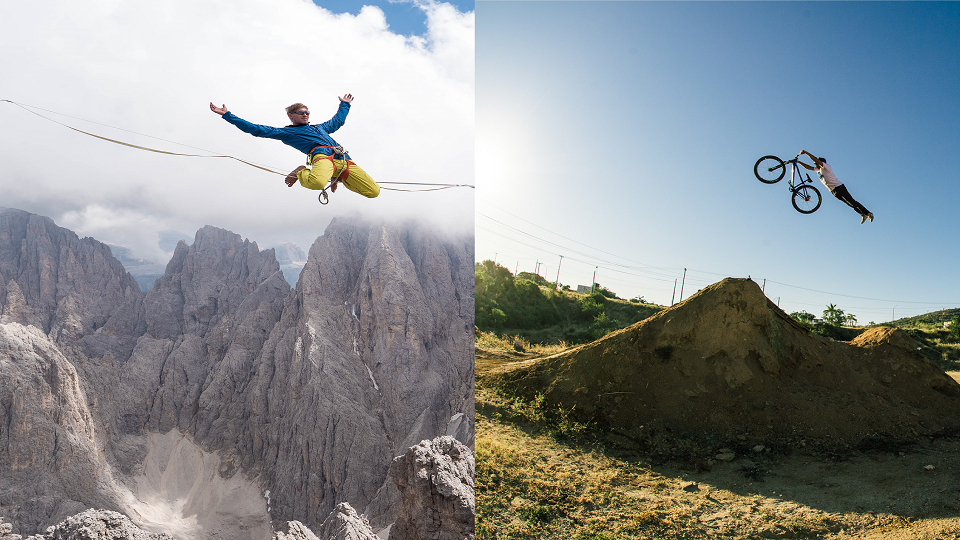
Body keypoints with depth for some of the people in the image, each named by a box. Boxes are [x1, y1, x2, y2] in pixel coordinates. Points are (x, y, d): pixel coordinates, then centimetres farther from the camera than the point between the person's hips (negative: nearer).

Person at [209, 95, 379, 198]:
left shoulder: (320, 127, 38)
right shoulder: (286, 132, 22)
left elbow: (338, 121, 56)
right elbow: (256, 129, 19)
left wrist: (345, 104, 64)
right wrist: (227, 115, 17)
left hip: (344, 159, 6)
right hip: (322, 154, -6)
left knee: (374, 192, -4)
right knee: (317, 183, -44)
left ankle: (338, 177, 18)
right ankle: (301, 173, -4)